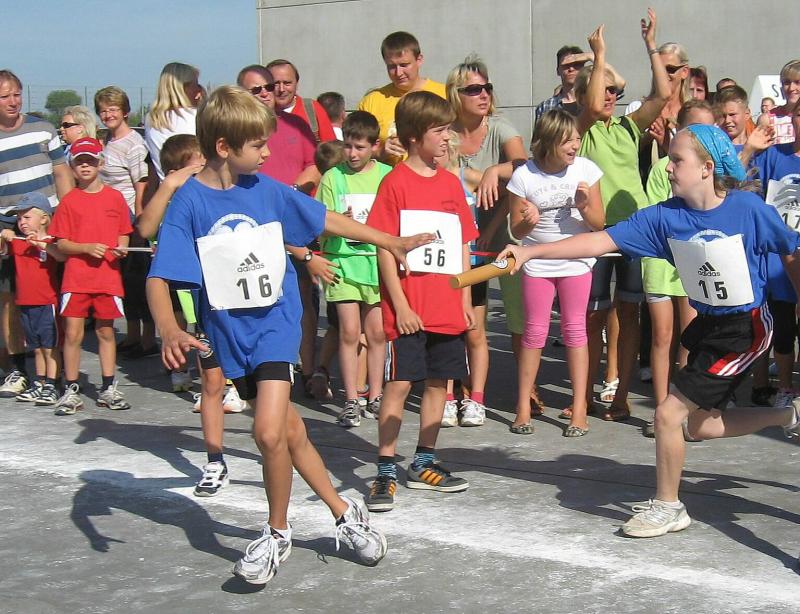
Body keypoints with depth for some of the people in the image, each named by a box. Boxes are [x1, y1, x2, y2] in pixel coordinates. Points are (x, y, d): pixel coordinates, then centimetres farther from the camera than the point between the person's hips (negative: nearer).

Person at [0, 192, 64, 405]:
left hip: (47, 303, -7)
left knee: (50, 347, -1)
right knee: (37, 348, 15)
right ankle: (39, 384, 20)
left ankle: (51, 386, 1)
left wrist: (42, 244, -38)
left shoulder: (50, 242, -9)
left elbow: (63, 257, -27)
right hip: (25, 304, 7)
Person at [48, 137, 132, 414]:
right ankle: (71, 391, 6)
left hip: (108, 276, 1)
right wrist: (87, 248, -15)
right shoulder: (69, 201, 2)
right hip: (76, 277, -1)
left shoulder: (115, 197, 6)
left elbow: (123, 234, 12)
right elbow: (61, 243, 1)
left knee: (106, 330, 9)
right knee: (73, 333, -3)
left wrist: (120, 249, -9)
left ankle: (108, 389, 17)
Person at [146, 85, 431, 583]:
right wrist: (170, 331, -34)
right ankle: (346, 514, 31)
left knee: (270, 432, -16)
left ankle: (278, 532, 6)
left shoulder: (266, 189, -3)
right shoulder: (189, 202, -12)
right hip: (231, 330, 0)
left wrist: (393, 243, 17)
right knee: (289, 429, 12)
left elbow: (324, 219, 11)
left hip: (276, 321, 0)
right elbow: (159, 278, -16)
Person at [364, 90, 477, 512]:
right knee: (399, 383, -4)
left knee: (439, 381, 11)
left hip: (447, 307, 6)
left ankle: (423, 464, 23)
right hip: (408, 309, -6)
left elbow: (462, 245, 15)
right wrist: (400, 304, -13)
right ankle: (385, 472, 3)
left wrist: (465, 300, 11)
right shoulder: (395, 183, -6)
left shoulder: (451, 183, 11)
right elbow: (384, 247, -9)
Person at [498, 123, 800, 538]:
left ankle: (667, 507, 13)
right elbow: (601, 241, -13)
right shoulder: (665, 217, -9)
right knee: (700, 425, 18)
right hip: (708, 323, 7)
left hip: (745, 328, -7)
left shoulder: (748, 209, -20)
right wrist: (530, 252, -21)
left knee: (669, 414, -9)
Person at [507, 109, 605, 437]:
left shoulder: (586, 170, -8)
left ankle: (579, 408, 7)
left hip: (576, 263, 1)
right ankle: (523, 406, 13)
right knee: (535, 331, 4)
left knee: (575, 329, 2)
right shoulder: (524, 176, -11)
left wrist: (585, 207, -23)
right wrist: (528, 222, -26)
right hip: (537, 264, 0)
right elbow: (516, 229, -4)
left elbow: (599, 223, -3)